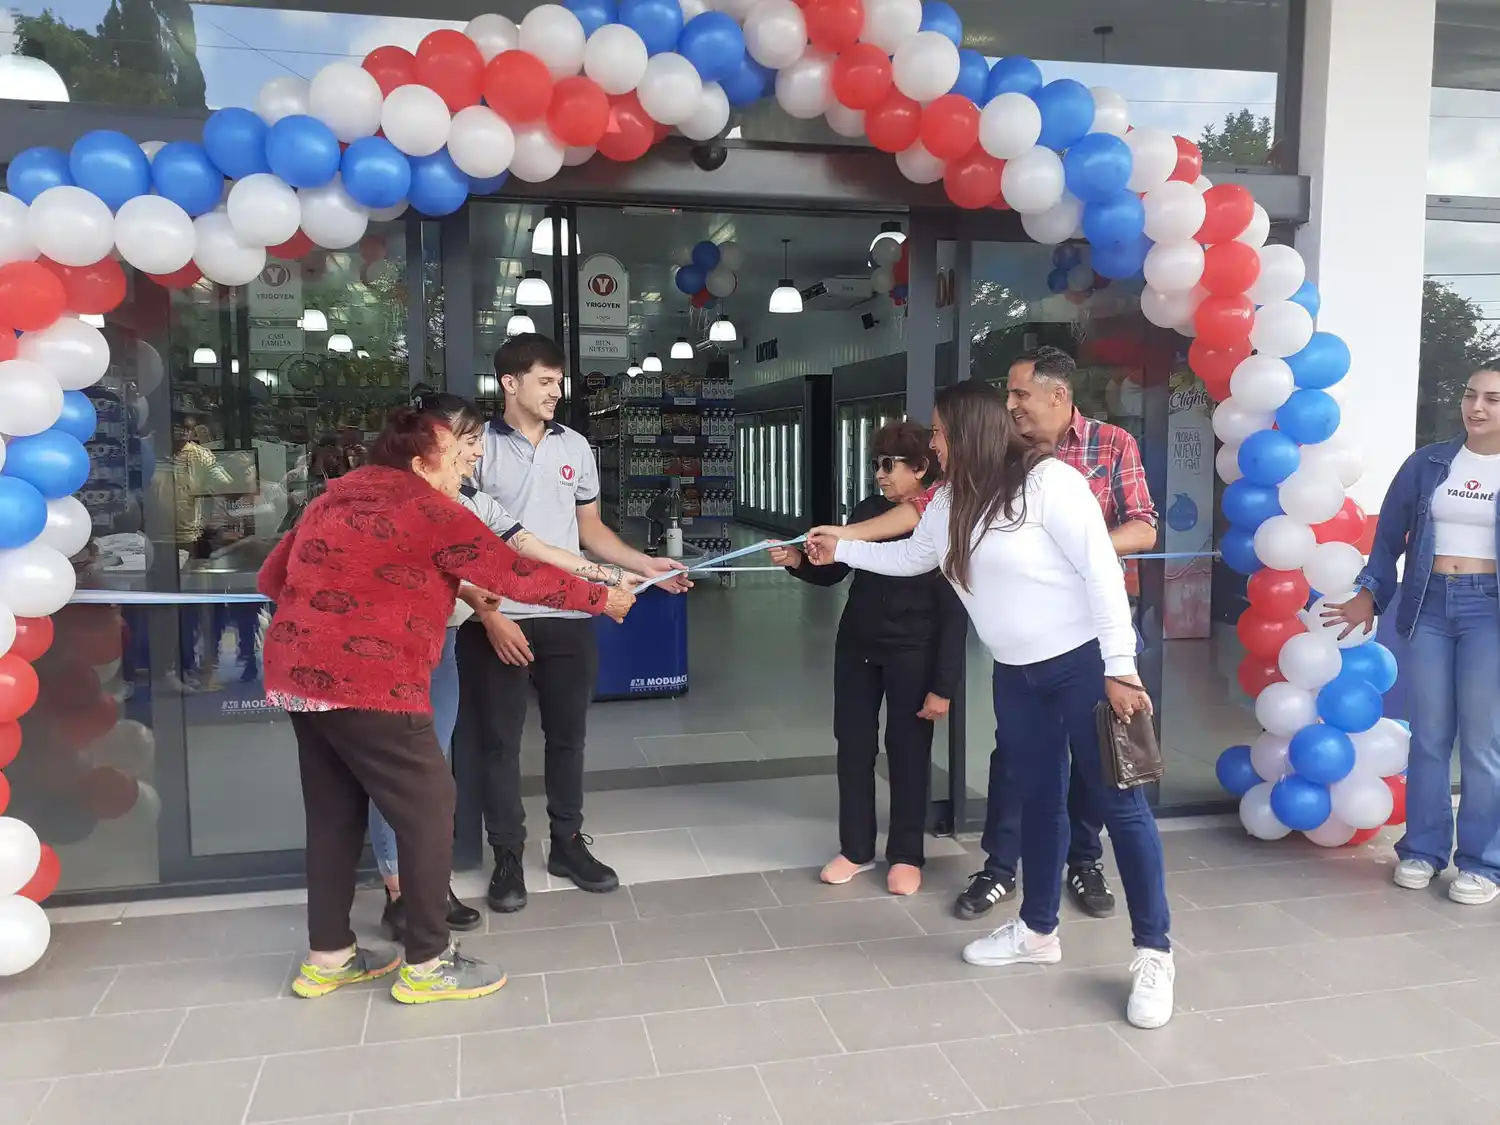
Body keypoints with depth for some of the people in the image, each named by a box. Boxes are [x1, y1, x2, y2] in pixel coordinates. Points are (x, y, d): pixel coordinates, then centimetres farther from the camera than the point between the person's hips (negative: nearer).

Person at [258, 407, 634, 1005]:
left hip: (297, 677, 9)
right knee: (428, 811, 2)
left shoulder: (335, 496, 18)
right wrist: (601, 598, 8)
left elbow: (272, 578, 21)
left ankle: (327, 958, 28)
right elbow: (516, 575, -2)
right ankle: (428, 965, 11)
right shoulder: (431, 510, -5)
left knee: (333, 815, 18)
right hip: (367, 684, -9)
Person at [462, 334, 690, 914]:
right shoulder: (478, 446, -4)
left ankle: (568, 843, 28)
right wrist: (488, 614, -14)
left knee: (567, 735, 13)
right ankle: (507, 857, 19)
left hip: (567, 618, 4)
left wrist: (645, 565, 3)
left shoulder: (575, 446, 9)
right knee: (501, 741, 6)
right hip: (496, 620, -3)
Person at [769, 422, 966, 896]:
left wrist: (943, 684, -16)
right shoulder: (867, 512, 1)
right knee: (853, 745, 10)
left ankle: (906, 855, 21)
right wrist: (797, 561, -12)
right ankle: (856, 849, 25)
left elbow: (953, 611, -13)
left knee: (907, 751, 6)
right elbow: (833, 572, 10)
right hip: (856, 646, 5)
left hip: (912, 654, -5)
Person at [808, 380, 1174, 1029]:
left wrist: (1119, 669, -21)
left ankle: (1154, 954, 10)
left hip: (1086, 661, -7)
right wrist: (842, 550, 25)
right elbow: (912, 556, 26)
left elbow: (1102, 571, -20)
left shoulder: (1047, 480, -18)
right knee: (1038, 799, 16)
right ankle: (1038, 931, 31)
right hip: (1017, 674, 8)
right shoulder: (952, 501, 8)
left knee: (1118, 803, -2)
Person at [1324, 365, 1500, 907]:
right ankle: (1423, 849, 19)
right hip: (1430, 604, 2)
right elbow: (1389, 534, 10)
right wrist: (1370, 593, 3)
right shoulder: (1428, 463, 8)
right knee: (1428, 736, 7)